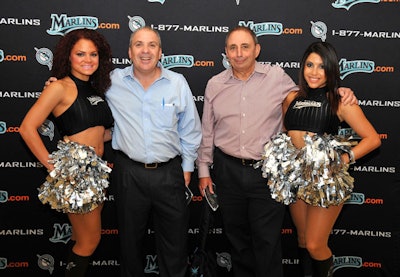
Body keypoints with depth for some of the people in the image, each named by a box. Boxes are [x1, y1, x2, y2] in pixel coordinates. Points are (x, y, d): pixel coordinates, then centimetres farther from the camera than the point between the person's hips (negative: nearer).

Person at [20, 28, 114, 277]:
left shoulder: (95, 89, 13)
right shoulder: (60, 87, -9)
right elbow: (27, 128, -14)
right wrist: (52, 165, -13)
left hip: (96, 170, 7)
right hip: (75, 172, -7)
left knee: (82, 239, 17)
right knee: (90, 240, 4)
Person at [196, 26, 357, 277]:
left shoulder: (277, 77, -2)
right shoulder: (215, 85, 4)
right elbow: (207, 132, 9)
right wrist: (204, 170, 9)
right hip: (228, 170, 3)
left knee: (267, 239, 4)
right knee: (236, 235, 17)